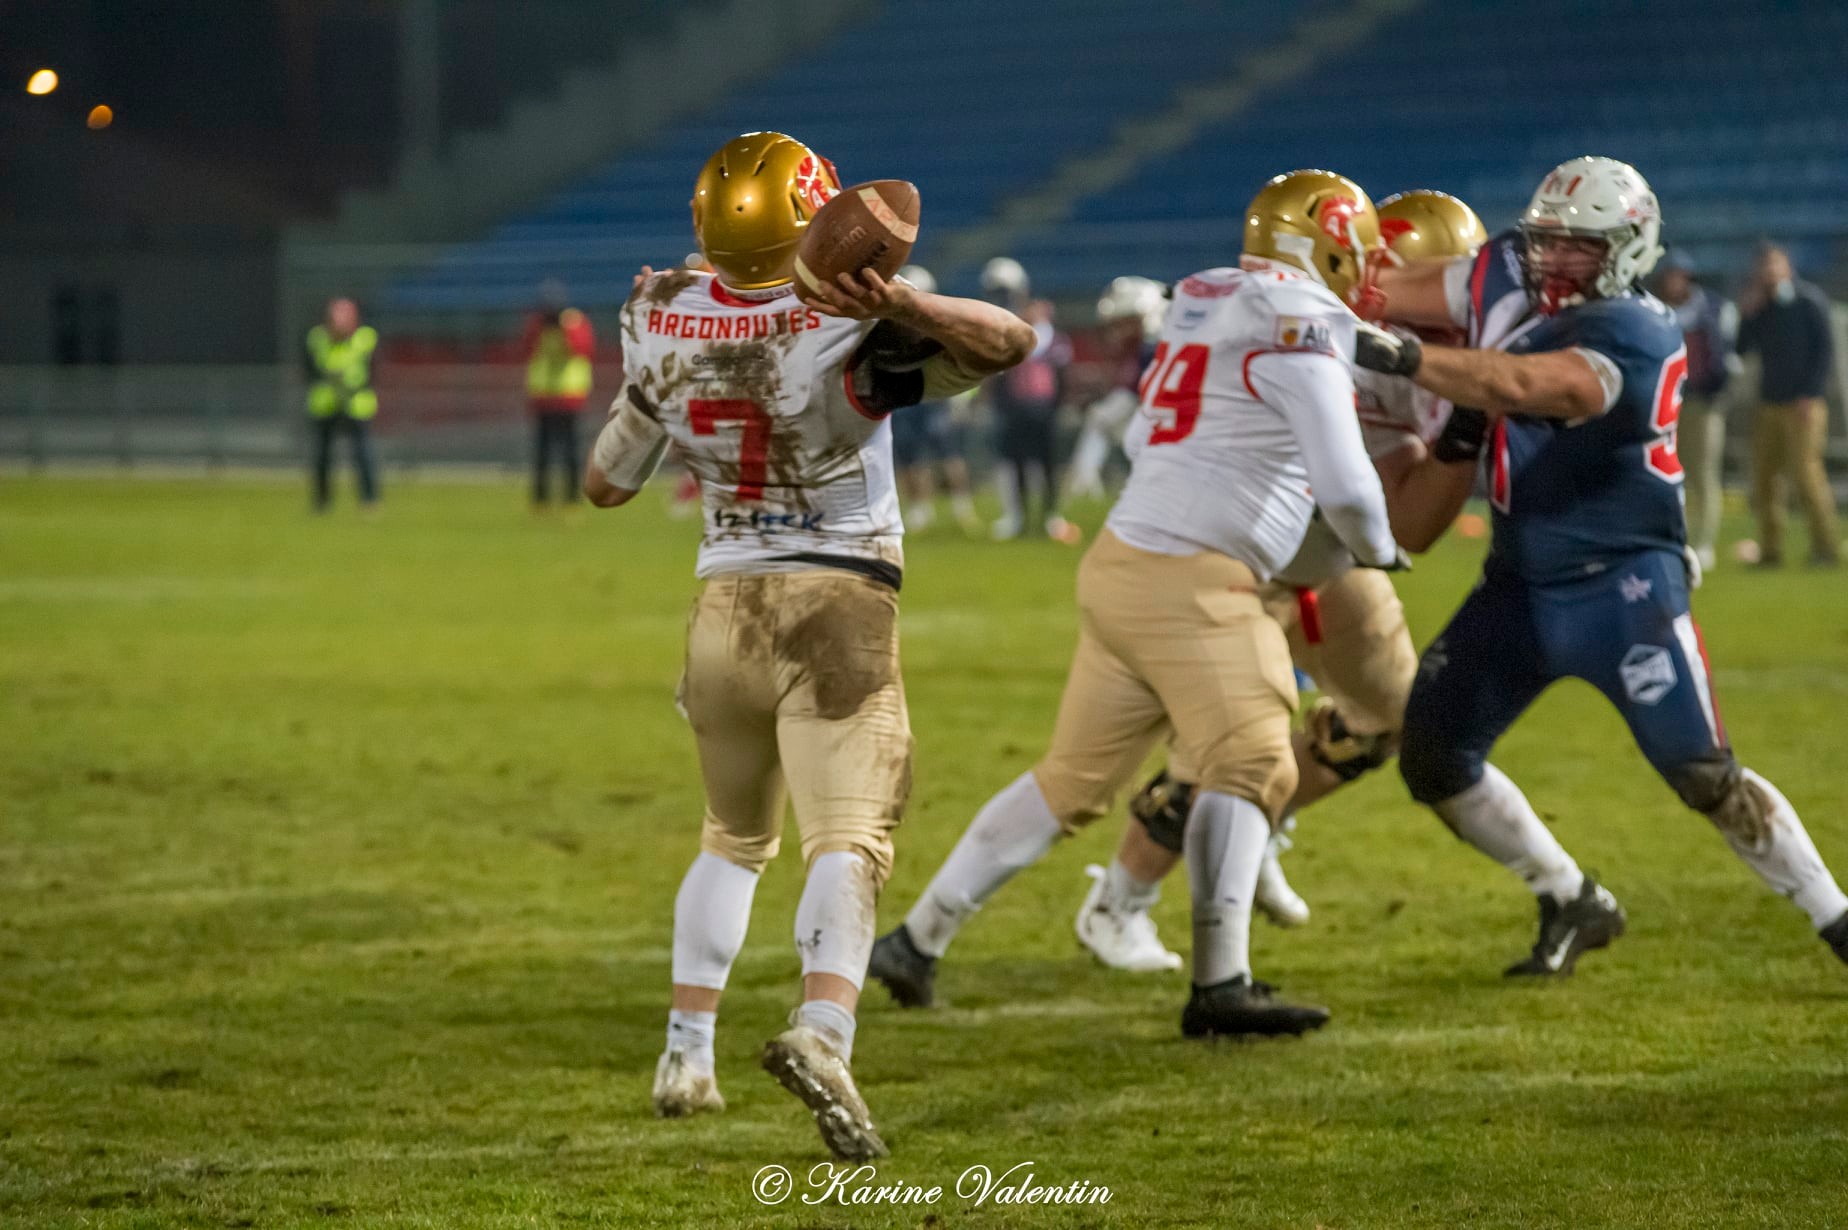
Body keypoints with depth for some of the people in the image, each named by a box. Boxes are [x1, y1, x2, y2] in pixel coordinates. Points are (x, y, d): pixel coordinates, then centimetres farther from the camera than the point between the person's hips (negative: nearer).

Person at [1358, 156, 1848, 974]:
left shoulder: (1632, 335, -23)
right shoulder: (1508, 280, -1)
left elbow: (1523, 388, -39)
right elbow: (1378, 293, 5)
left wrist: (1409, 360, -48)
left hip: (1622, 587, -7)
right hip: (1521, 586, 7)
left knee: (1704, 776, -7)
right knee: (1432, 757, 6)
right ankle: (1572, 905, 22)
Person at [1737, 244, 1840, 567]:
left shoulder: (1808, 301, -5)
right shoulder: (1760, 306, 13)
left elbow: (1825, 349, -7)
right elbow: (1741, 349, 11)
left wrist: (1811, 394, -13)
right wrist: (1746, 315, -3)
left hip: (1801, 405, -6)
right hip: (1768, 404, 6)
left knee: (1806, 473, -11)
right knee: (1764, 477, 3)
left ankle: (1826, 547, -5)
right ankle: (1770, 550, 9)